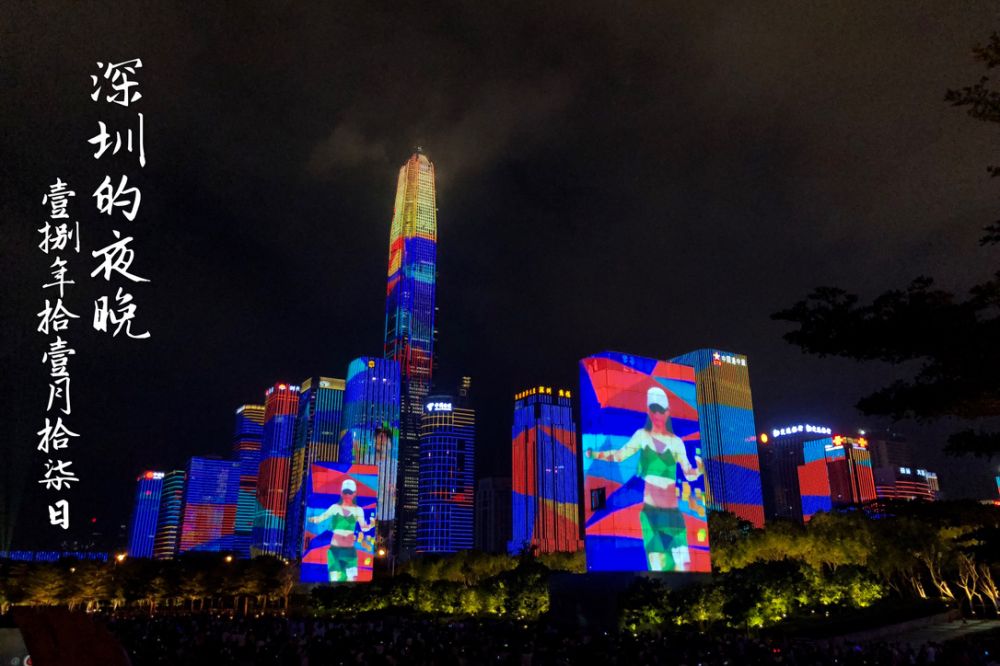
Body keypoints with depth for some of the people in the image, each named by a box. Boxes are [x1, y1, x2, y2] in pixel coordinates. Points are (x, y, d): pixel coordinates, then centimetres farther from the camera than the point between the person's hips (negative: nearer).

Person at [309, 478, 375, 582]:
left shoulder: (358, 510, 2)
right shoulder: (335, 507, 1)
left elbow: (364, 527, -9)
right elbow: (321, 517, -13)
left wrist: (371, 524, -30)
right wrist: (313, 519, -34)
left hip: (349, 550, 1)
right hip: (335, 548, -1)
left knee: (352, 577, -6)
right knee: (335, 578, -3)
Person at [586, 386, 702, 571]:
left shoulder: (675, 442, 6)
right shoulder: (642, 435, 5)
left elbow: (689, 473, 3)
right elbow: (620, 454, -1)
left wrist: (699, 469, -18)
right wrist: (593, 453, -14)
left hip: (672, 512, 1)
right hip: (651, 510, -1)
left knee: (682, 565, -4)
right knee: (657, 564, -8)